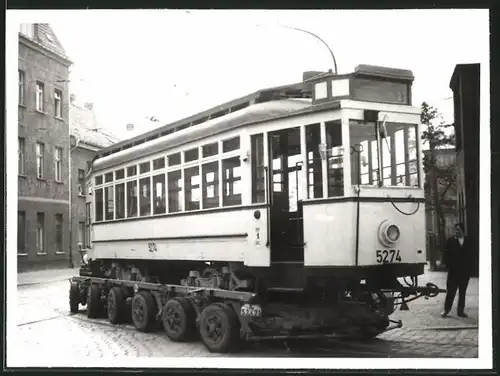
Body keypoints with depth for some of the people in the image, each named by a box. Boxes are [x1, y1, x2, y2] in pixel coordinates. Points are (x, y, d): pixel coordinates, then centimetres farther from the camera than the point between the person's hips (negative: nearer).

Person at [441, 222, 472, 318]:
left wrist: (470, 267, -2)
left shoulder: (468, 241, 5)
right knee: (450, 292, -2)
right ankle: (446, 310, 7)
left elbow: (470, 255, 6)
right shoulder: (450, 241, -1)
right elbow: (446, 254, -3)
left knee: (462, 292, 10)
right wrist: (448, 265, -11)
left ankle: (460, 310, 17)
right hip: (453, 271, -3)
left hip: (465, 271, 3)